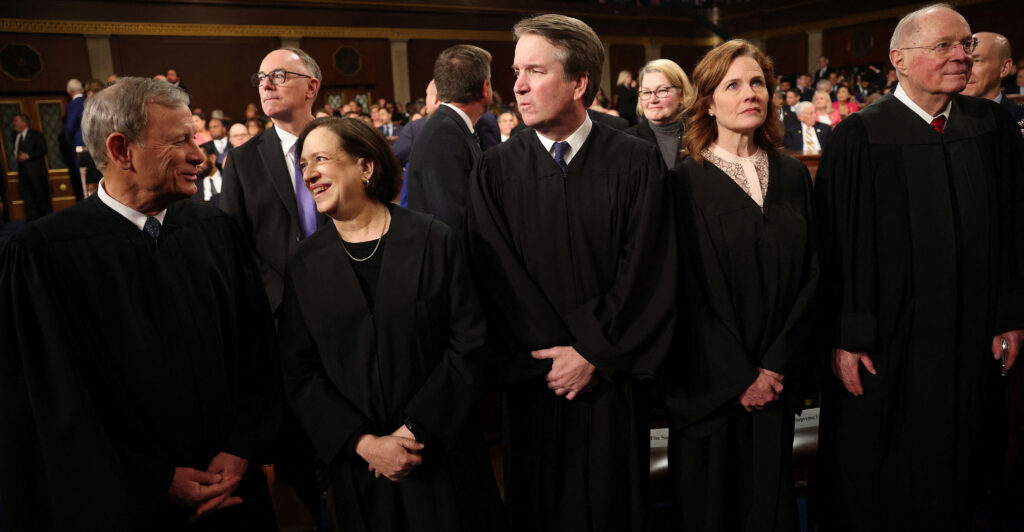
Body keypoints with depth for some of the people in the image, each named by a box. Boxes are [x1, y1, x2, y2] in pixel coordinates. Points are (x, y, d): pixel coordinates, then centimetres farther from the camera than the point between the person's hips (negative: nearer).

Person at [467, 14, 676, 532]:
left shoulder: (637, 162, -4)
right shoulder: (495, 171, -2)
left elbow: (648, 272, -8)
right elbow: (497, 277, -6)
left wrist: (594, 355, -10)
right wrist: (558, 355, -10)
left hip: (614, 381, 0)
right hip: (533, 384, 1)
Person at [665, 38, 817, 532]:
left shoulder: (793, 175, 6)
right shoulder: (686, 182, -7)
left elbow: (808, 275, 3)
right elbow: (688, 291, -9)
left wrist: (775, 366, -6)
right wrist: (739, 377, -10)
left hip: (777, 377, 4)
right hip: (708, 381, -3)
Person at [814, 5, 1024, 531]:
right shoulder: (859, 136, -11)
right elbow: (837, 244, -11)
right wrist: (844, 337, -13)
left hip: (973, 338, 4)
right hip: (886, 338, -4)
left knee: (957, 467, 19)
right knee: (874, 483, 10)